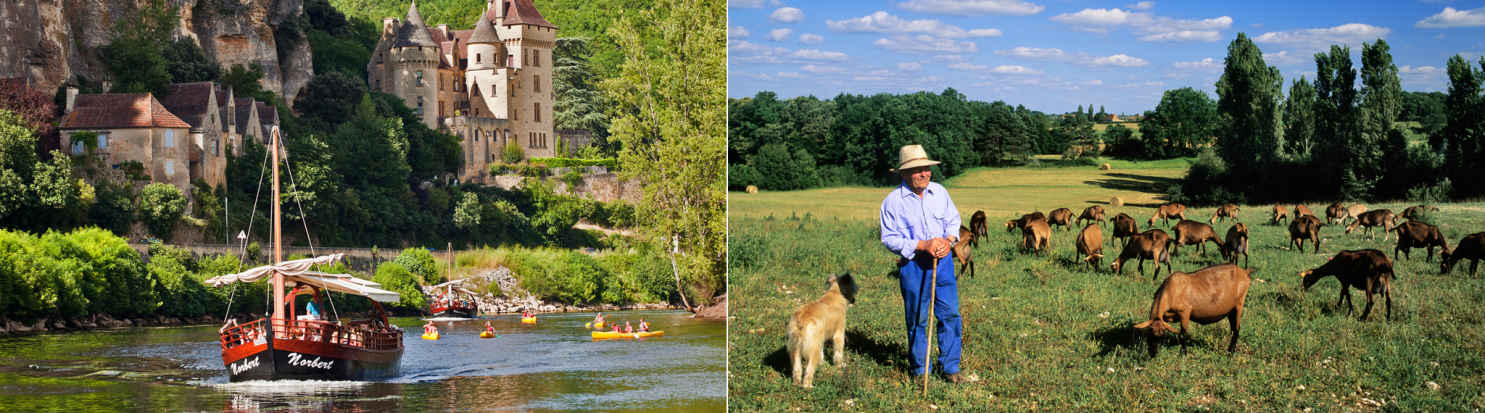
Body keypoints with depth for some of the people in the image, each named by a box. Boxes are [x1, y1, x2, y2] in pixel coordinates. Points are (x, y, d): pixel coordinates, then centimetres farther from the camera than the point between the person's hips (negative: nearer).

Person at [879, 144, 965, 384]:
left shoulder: (939, 192, 5)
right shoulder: (893, 201, -9)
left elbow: (953, 220, 14)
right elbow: (889, 239, -10)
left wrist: (948, 240, -8)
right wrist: (922, 245, -18)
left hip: (943, 260, 3)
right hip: (912, 264, -3)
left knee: (950, 313, 2)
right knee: (916, 319, 4)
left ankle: (950, 367, 13)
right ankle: (920, 369, 18)